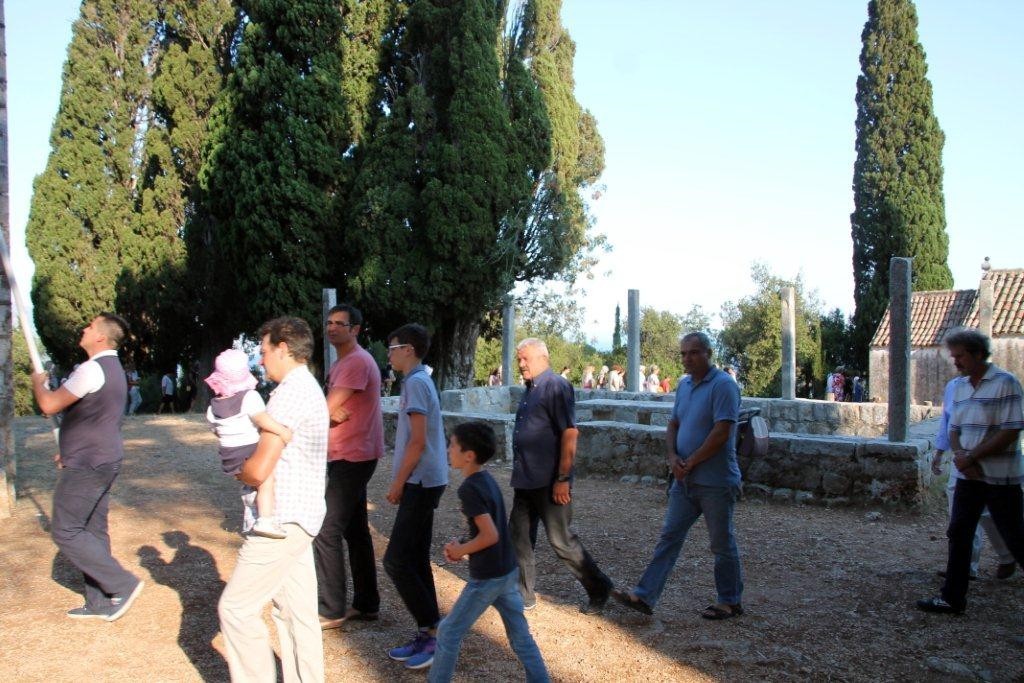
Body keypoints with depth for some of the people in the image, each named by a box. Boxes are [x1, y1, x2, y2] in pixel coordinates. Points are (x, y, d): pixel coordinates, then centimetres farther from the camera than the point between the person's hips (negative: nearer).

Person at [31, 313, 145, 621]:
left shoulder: (93, 369, -19)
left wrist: (38, 383, 3)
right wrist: (72, 451, 27)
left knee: (65, 531, -3)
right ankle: (100, 603, 20)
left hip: (87, 465, -10)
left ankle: (122, 584, -2)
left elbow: (50, 405, -17)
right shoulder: (112, 368, 14)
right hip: (104, 461, 10)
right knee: (92, 532, 14)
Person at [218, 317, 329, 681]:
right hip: (300, 516, 10)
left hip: (281, 521, -10)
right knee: (297, 611, 14)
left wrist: (234, 467, -2)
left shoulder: (289, 393, -18)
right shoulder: (310, 388, 15)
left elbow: (259, 470, -22)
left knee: (236, 607, 0)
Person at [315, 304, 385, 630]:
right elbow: (329, 408, 9)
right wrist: (333, 413, -11)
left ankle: (332, 611, 1)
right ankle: (365, 603, 23)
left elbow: (327, 408, -21)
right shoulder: (341, 364, 17)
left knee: (326, 532, -8)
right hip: (346, 457, 10)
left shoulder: (358, 362, -16)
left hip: (352, 458, -10)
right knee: (355, 530, 14)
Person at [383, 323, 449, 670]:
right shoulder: (420, 381, 15)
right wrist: (402, 482, 20)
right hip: (423, 482, 10)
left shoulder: (416, 382, -14)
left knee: (396, 561, -7)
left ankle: (432, 630, 1)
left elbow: (418, 441, -20)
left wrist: (398, 483, -13)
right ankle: (428, 633, 17)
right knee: (415, 560, 11)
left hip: (421, 483, -10)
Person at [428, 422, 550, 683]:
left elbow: (490, 536, -25)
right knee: (520, 634, 15)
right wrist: (463, 546, 7)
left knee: (449, 632, 8)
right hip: (508, 571, 9)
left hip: (487, 577, -8)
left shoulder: (468, 488, -20)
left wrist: (460, 551, -11)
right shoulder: (487, 479, 6)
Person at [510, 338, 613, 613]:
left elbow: (570, 433, -20)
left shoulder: (556, 387, -14)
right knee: (519, 536, 11)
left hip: (549, 482, -9)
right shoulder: (530, 390, 13)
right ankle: (523, 594, 24)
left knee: (561, 540, 0)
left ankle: (599, 588, 18)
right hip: (525, 480, 9)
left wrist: (563, 479, -22)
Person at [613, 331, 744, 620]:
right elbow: (673, 426, 15)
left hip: (715, 481, -7)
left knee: (723, 544, 7)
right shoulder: (683, 385, 10)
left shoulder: (723, 385, -14)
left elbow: (721, 433, -21)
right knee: (669, 537, 6)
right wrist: (672, 456, -3)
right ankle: (645, 596, 9)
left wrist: (690, 463, -14)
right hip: (685, 479, 7)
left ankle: (731, 602, 24)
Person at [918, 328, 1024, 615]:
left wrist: (971, 457, -16)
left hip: (1000, 477, -7)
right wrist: (959, 455, -7)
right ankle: (953, 598, 17)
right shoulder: (959, 386, 10)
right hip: (968, 475, 7)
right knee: (958, 535, 8)